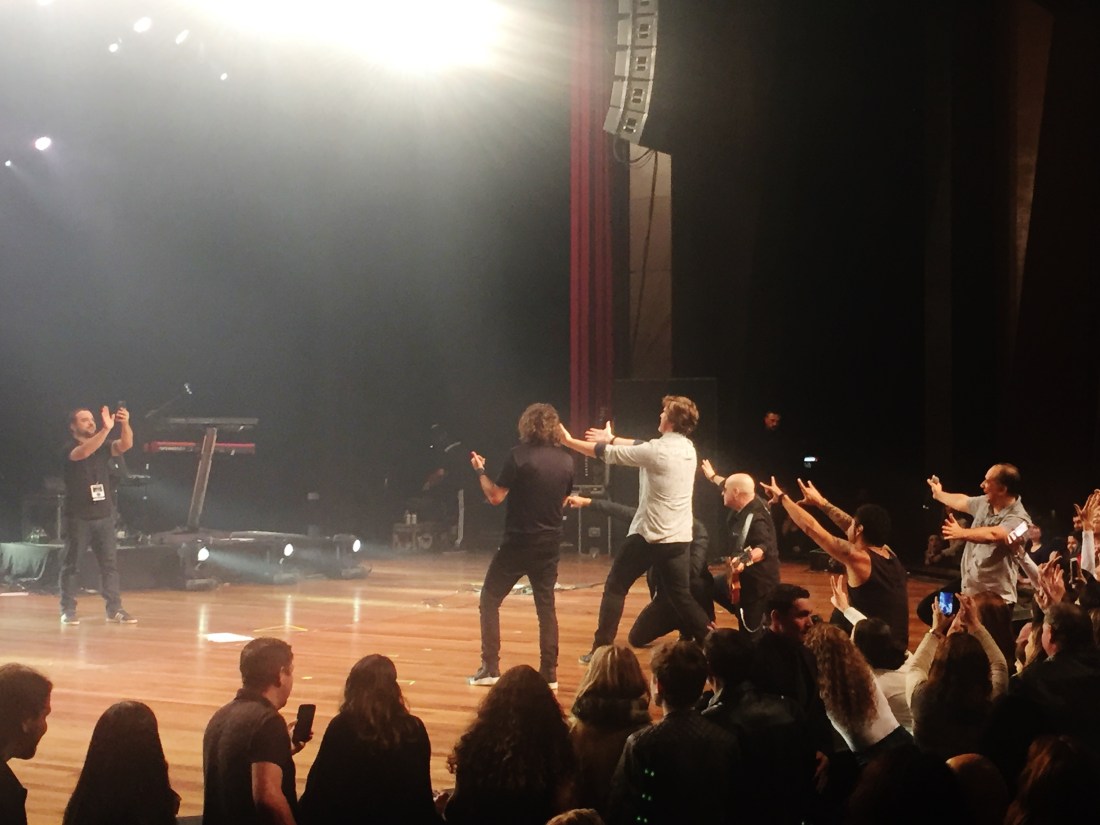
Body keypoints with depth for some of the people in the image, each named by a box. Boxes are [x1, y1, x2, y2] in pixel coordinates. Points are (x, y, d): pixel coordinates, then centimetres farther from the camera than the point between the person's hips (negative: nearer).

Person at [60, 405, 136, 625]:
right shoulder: (70, 449, -6)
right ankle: (68, 610, 9)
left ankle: (114, 609, 4)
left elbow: (126, 445, -8)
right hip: (78, 517, -4)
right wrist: (106, 429, -40)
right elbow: (84, 452, -29)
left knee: (110, 563, 2)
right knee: (71, 564, 2)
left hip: (104, 515, 5)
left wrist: (125, 424, -28)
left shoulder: (103, 447, 9)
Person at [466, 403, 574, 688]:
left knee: (489, 601, 9)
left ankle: (490, 668, 4)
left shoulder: (520, 454, -13)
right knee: (546, 606, 13)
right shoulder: (565, 461, 2)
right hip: (549, 544, 4)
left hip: (518, 542, -4)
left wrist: (480, 471, 3)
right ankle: (549, 672, 9)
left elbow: (495, 496, -12)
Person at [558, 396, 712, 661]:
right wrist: (613, 439, 30)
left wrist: (568, 441, 2)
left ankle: (601, 648, 6)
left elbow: (608, 454, -8)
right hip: (679, 538, 6)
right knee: (680, 595, 15)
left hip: (648, 535, -6)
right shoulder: (688, 448, 6)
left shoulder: (659, 451, -16)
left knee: (615, 587, 6)